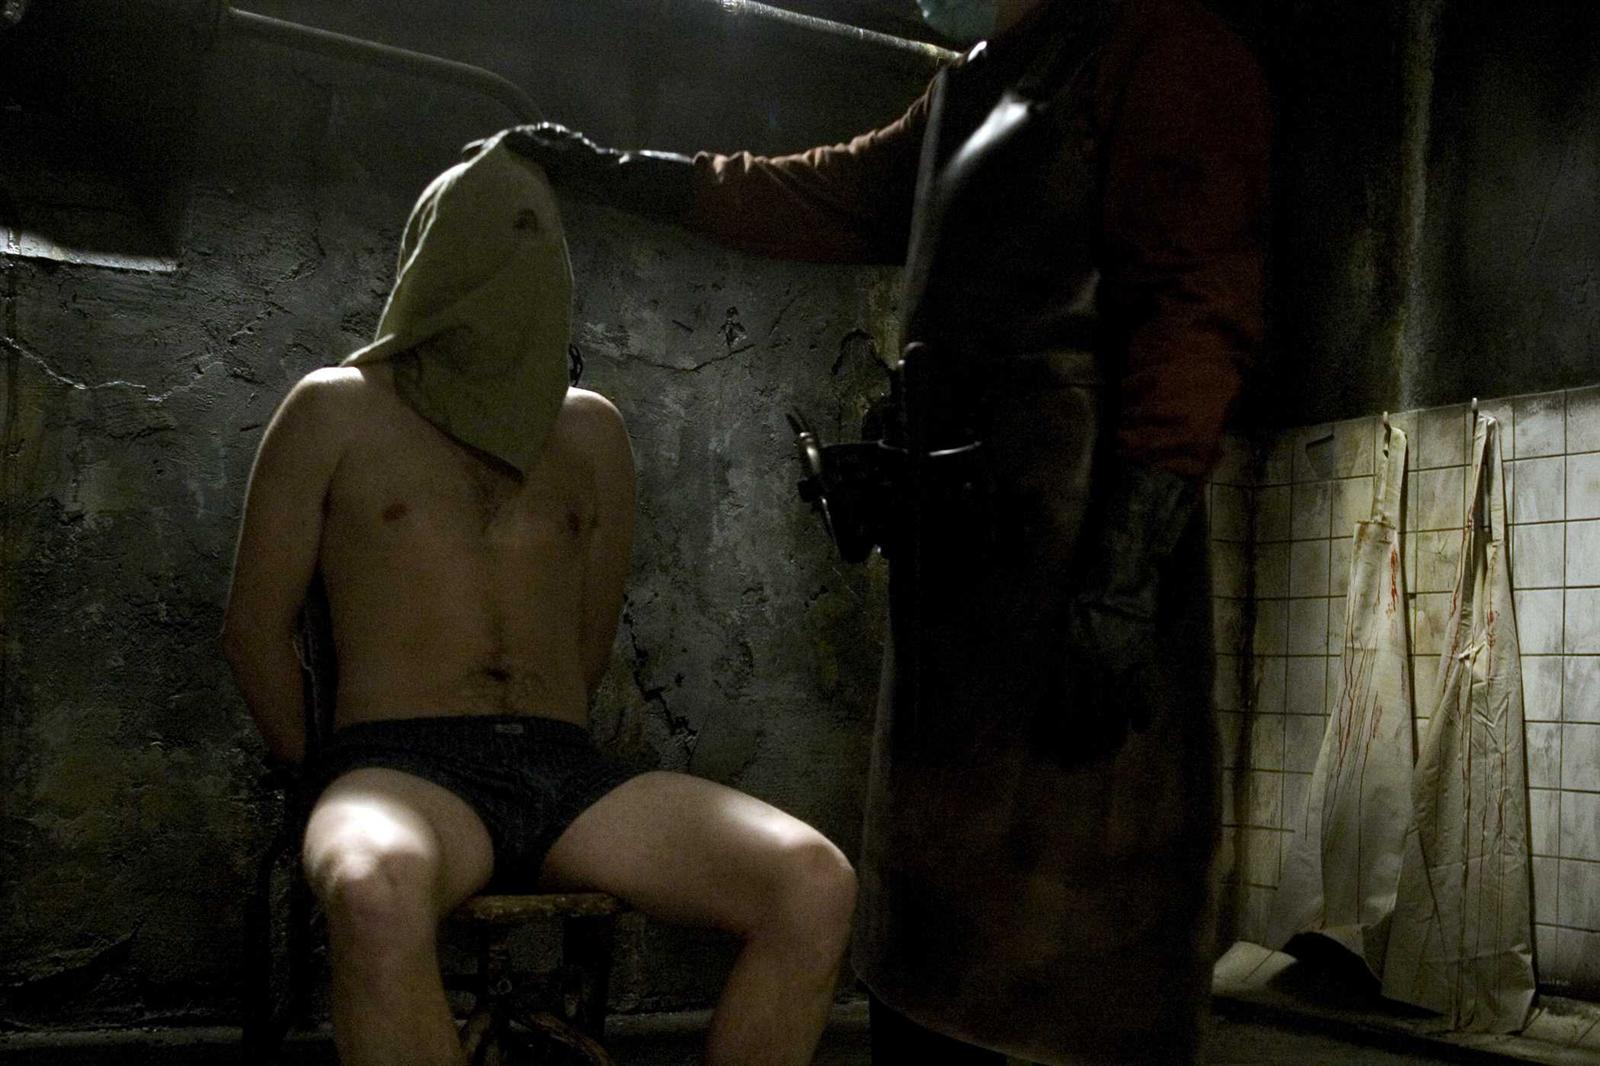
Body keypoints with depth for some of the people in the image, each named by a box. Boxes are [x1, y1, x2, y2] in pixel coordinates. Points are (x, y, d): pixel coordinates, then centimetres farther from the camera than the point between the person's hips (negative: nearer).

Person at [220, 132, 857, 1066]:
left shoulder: (589, 428, 19)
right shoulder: (336, 409, 10)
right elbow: (257, 629, 10)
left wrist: (536, 754, 14)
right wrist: (330, 784, 9)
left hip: (568, 769, 4)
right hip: (399, 760, -3)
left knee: (816, 882, -24)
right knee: (378, 893, -43)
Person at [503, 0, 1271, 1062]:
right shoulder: (971, 89, 25)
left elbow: (1196, 311, -13)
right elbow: (815, 197, 36)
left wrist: (1119, 589, -21)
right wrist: (610, 169, 36)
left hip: (1076, 565, -9)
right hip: (954, 570, 9)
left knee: (1087, 964, -8)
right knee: (925, 948, 13)